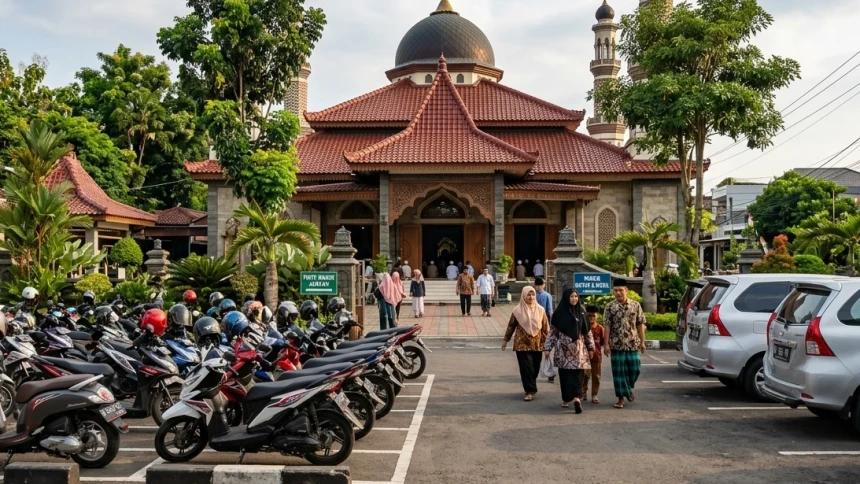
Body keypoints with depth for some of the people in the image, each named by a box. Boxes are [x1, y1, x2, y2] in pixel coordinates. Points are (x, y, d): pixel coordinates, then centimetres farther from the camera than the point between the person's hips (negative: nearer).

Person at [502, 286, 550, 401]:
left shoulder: (540, 310, 2)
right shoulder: (518, 310, -4)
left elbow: (545, 327, 5)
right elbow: (511, 326, 5)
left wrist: (546, 342, 3)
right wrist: (505, 340, 8)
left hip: (537, 344, 2)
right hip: (522, 344, -2)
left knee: (535, 368, 9)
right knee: (526, 368, -7)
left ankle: (530, 388, 28)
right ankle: (530, 391, -2)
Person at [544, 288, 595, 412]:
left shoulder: (581, 312, 5)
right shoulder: (559, 313, 0)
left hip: (579, 348, 1)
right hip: (563, 348, -1)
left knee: (577, 373, -4)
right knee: (565, 374, -2)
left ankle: (571, 398, -7)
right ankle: (571, 398, -4)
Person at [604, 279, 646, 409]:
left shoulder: (635, 305, 2)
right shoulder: (610, 306, -2)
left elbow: (640, 324, 5)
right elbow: (607, 326, -3)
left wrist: (642, 341, 1)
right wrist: (606, 343, -8)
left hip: (633, 344, 1)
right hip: (616, 345, -1)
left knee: (634, 369, 4)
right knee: (618, 372, 0)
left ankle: (628, 388, 33)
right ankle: (621, 398, 8)